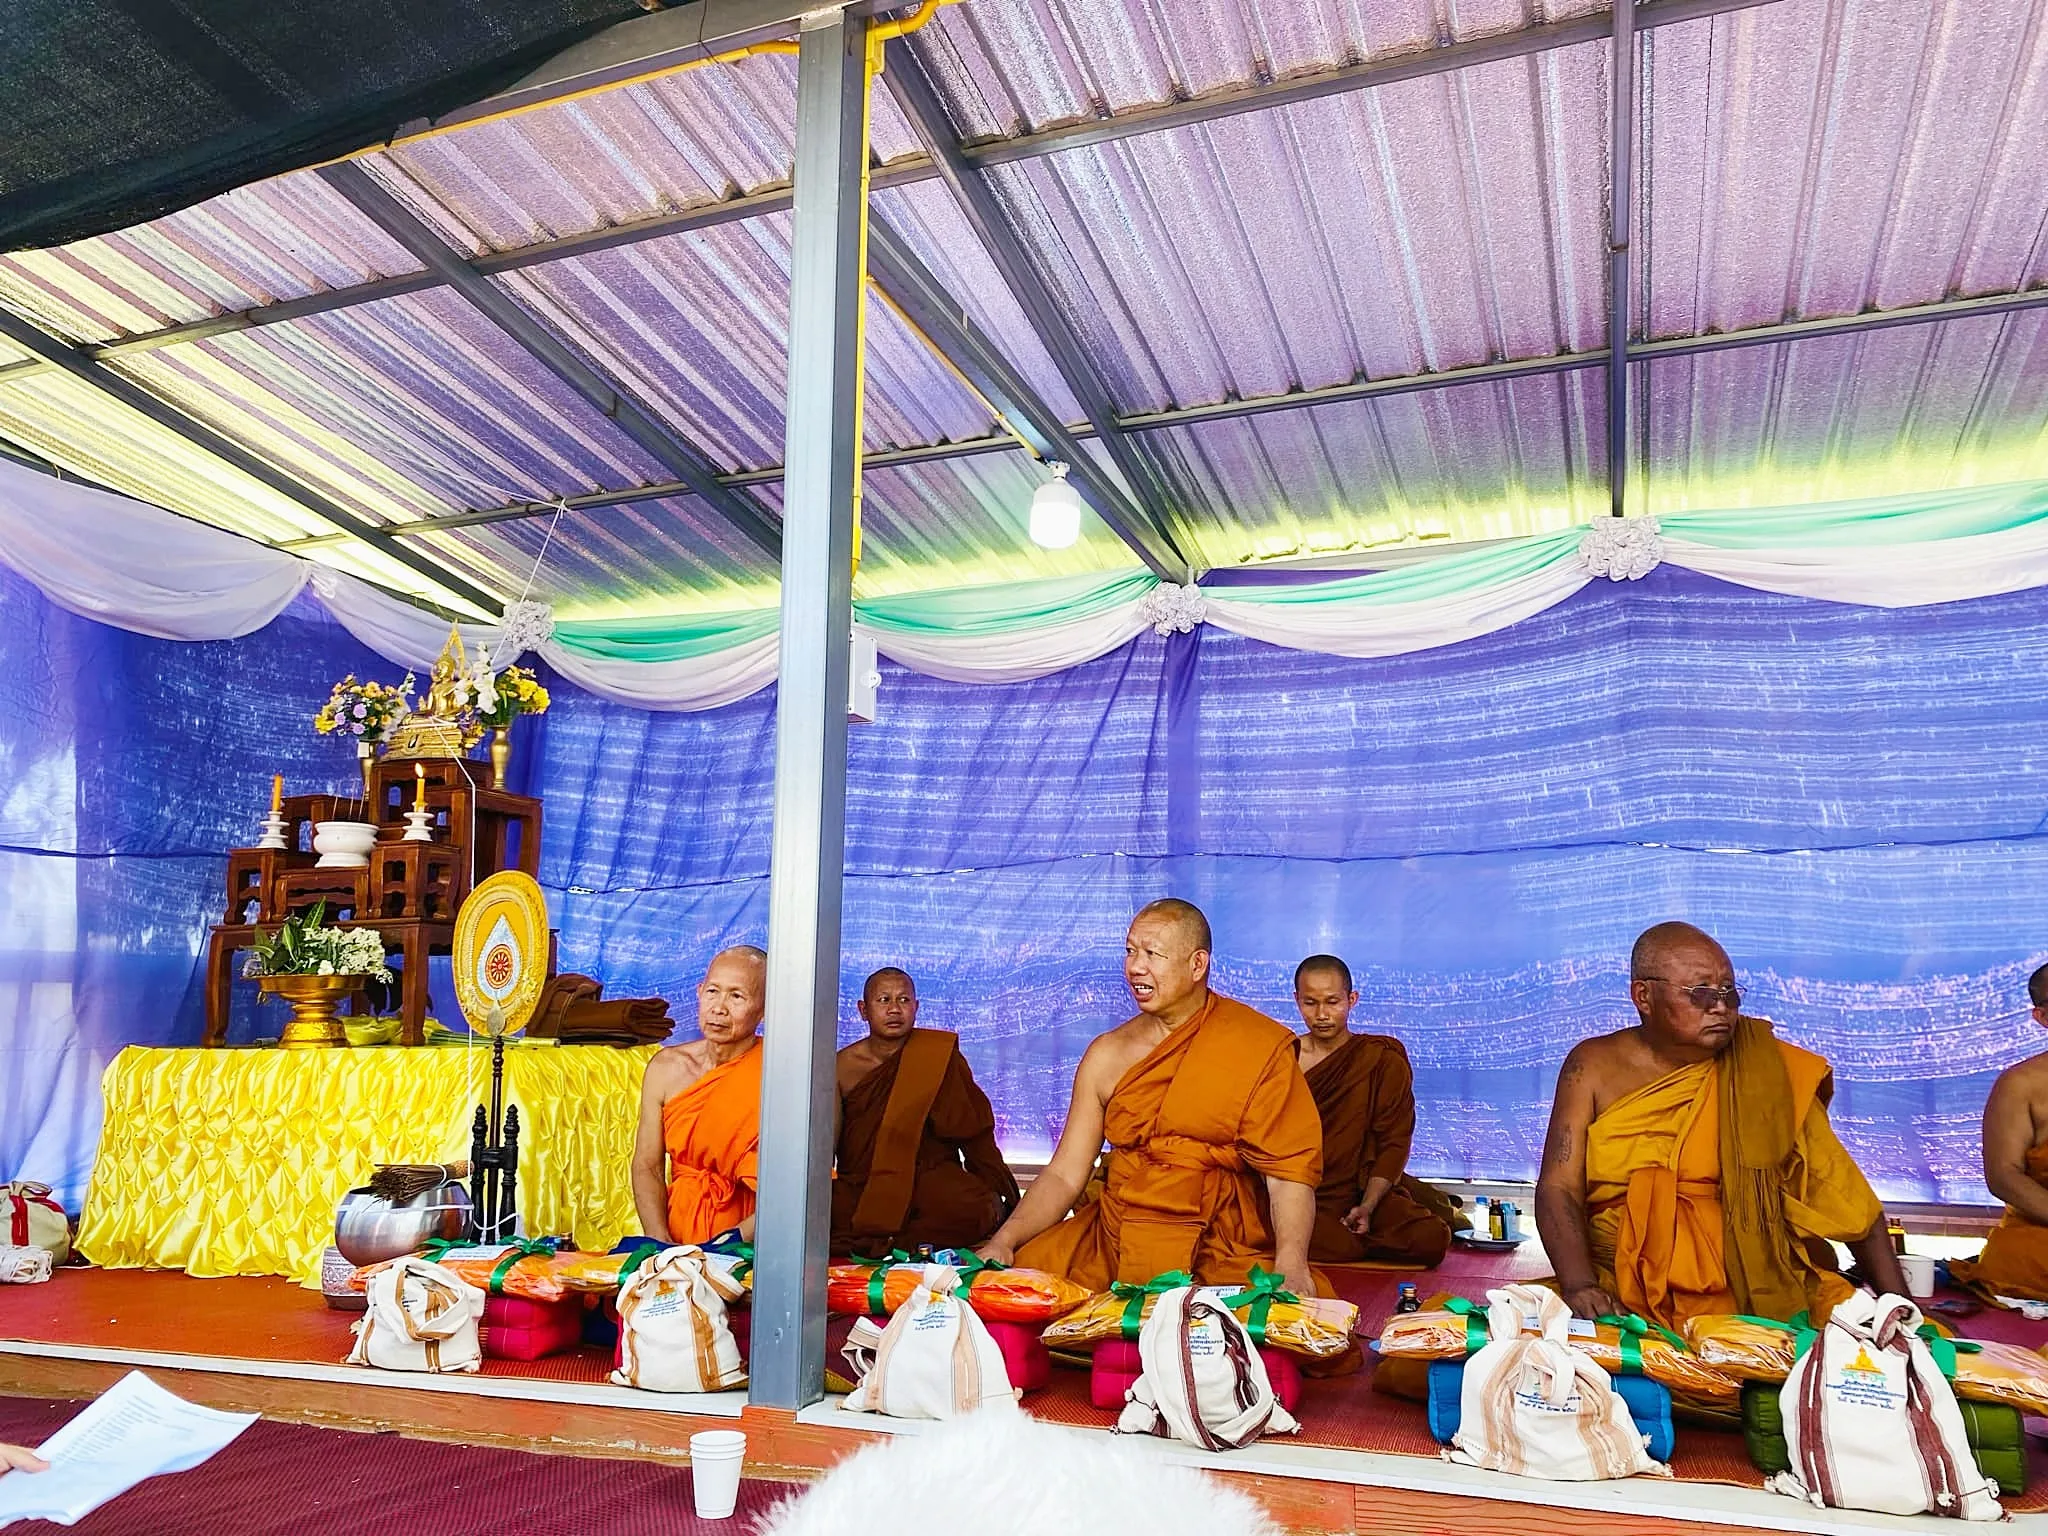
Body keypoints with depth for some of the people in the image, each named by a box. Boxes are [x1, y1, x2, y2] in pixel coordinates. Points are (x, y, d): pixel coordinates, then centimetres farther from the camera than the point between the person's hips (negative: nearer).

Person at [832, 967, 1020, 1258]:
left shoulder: (938, 1057, 2)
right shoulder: (844, 1065, 6)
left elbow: (975, 1131, 2)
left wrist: (995, 1194, -8)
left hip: (931, 1176, 0)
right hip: (859, 1186, 0)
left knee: (973, 1210, -32)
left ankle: (867, 1246, -17)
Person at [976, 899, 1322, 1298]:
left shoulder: (1261, 1048, -2)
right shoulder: (1106, 1055, 7)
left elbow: (1288, 1170, -7)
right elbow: (1064, 1174, 7)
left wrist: (1290, 1264, -24)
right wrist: (1005, 1240, -10)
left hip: (1222, 1258, -3)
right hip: (1110, 1246, 4)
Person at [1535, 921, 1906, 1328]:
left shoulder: (1763, 1069, 5)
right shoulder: (1595, 1067, 3)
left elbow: (1845, 1196, 8)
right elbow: (1559, 1189, -4)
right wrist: (1580, 1287, -20)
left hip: (1756, 1303, 2)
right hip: (1623, 1305, -1)